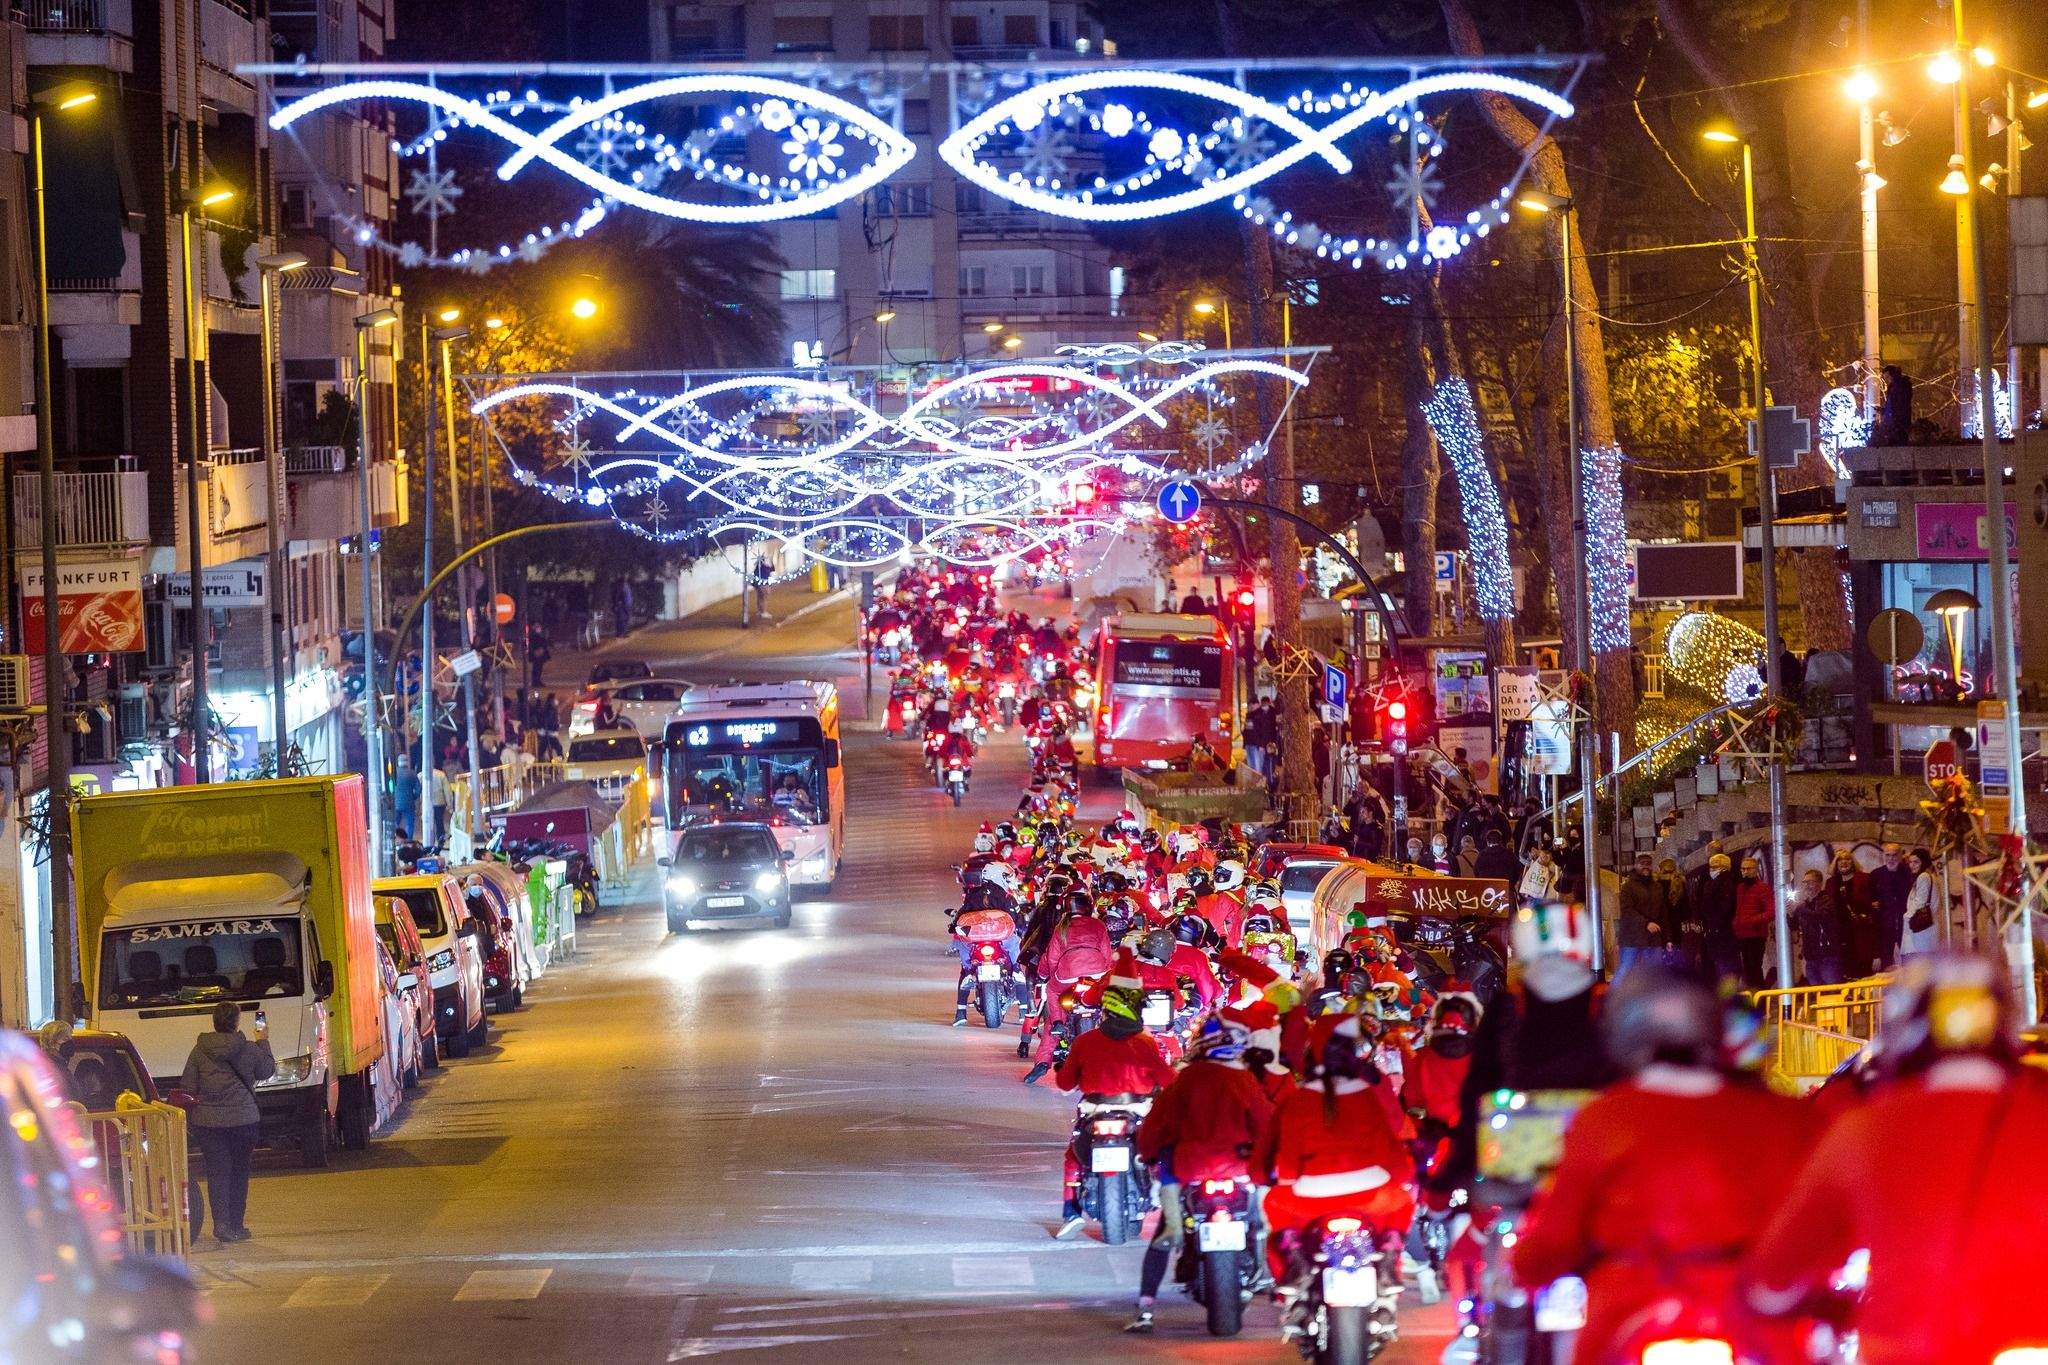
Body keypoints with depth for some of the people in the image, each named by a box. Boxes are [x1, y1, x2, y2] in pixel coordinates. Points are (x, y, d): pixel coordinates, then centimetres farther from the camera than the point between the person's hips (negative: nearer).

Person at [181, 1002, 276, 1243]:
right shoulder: (248, 1049, -5)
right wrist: (263, 1042, 25)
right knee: (239, 1171, 12)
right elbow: (268, 1070, 12)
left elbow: (187, 1087, 1)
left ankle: (221, 1222, -13)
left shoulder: (200, 1051, -1)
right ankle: (236, 1225, 13)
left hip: (207, 1121, 1)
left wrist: (189, 1117, 11)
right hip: (243, 1120, -1)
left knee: (217, 1171, 2)